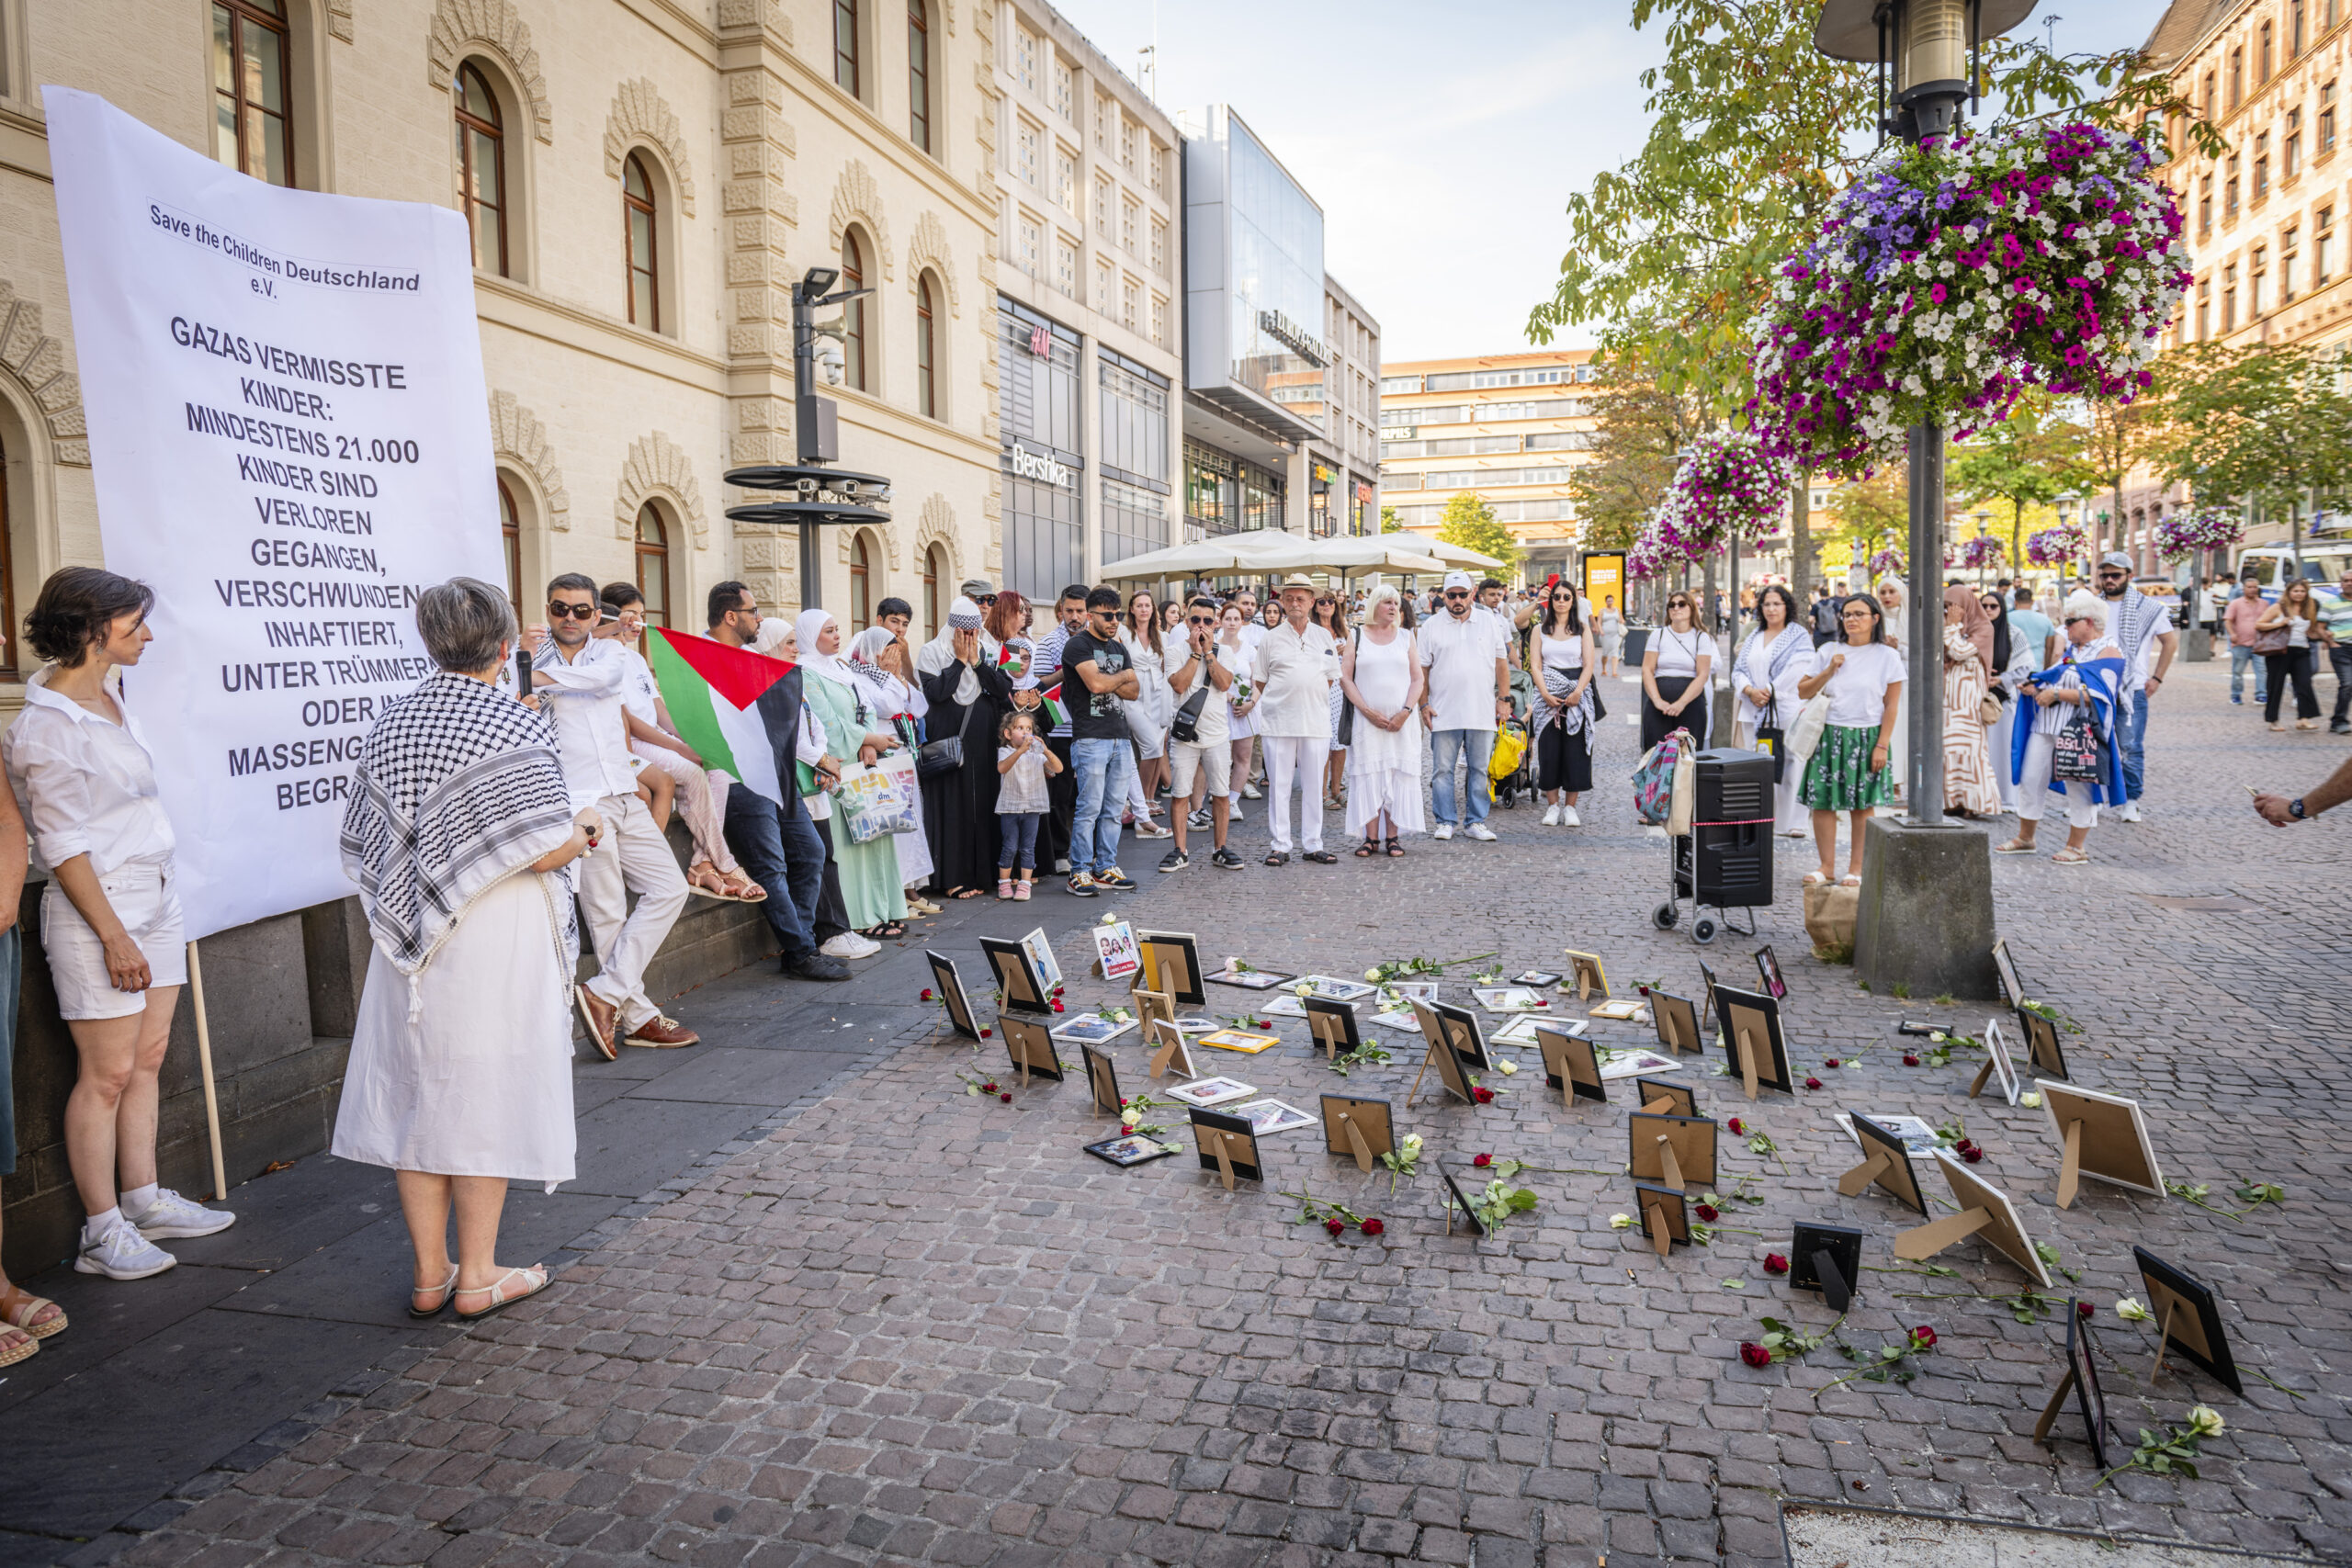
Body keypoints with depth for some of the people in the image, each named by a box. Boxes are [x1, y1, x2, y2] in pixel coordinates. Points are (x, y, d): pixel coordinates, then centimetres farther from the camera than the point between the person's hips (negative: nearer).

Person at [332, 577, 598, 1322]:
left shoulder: (388, 726, 5)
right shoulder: (518, 726, -14)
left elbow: (365, 847, 11)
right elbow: (549, 849, -19)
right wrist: (583, 824, 1)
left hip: (413, 943, 6)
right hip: (496, 942, -5)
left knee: (417, 1093, 12)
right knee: (486, 1096, 5)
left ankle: (430, 1273, 22)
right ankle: (477, 1275, 15)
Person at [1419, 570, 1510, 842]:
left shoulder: (1488, 623, 9)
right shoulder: (1432, 626, 4)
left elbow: (1501, 664, 11)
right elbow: (1421, 668, 4)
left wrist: (1504, 699, 4)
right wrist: (1424, 704, -2)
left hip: (1482, 712, 1)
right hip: (1443, 713, -1)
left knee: (1479, 769, 5)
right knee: (1442, 769, 1)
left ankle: (1476, 821, 14)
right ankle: (1445, 821, 11)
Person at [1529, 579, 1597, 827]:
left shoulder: (1583, 629, 7)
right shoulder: (1540, 629, 9)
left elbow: (1589, 665, 1)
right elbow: (1536, 665, 2)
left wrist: (1578, 692, -15)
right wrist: (1545, 694, -11)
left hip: (1577, 694, 0)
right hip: (1548, 694, 0)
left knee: (1575, 750, -2)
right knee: (1549, 749, -2)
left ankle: (1570, 807, 4)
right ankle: (1552, 805, 6)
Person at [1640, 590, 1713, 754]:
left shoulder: (1701, 638, 7)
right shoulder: (1658, 635, 11)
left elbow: (1702, 675, -2)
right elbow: (1647, 670, 3)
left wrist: (1681, 703, -15)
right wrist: (1657, 700, -11)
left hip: (1691, 703, -1)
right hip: (1658, 706, 1)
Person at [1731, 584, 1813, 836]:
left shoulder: (1799, 636, 3)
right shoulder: (1754, 637, 18)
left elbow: (1797, 671, -9)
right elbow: (1738, 669, 12)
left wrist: (1769, 691, -12)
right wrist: (1750, 690, -7)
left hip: (1787, 710, -4)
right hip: (1754, 711, 4)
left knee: (1788, 766, -5)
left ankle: (1792, 821, 0)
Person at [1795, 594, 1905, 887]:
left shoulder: (1887, 656, 2)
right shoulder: (1828, 652, 8)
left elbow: (1891, 706, 0)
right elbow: (1803, 692, 6)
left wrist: (1881, 745, -6)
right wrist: (1829, 670, -7)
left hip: (1866, 738, -2)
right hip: (1829, 735, 2)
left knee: (1862, 805, 2)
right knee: (1822, 802, -1)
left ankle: (1856, 868, 12)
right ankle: (1827, 866, 9)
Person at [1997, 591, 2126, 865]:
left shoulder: (2108, 652, -8)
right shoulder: (2070, 648, 16)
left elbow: (2097, 695, -18)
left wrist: (2057, 693, -19)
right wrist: (2034, 687, 4)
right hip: (2046, 727, 8)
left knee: (2078, 787, 0)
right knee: (2030, 780, 8)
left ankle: (2076, 847, 10)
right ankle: (2025, 838, 20)